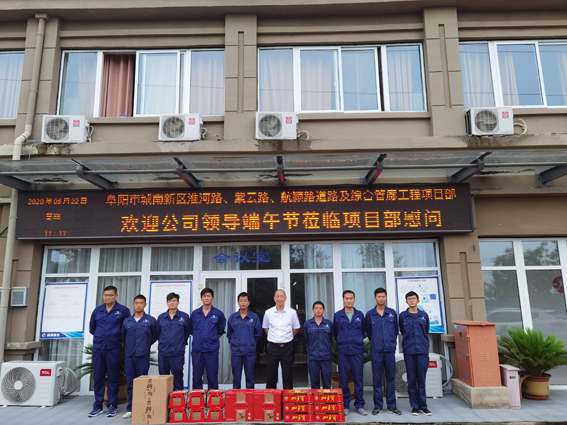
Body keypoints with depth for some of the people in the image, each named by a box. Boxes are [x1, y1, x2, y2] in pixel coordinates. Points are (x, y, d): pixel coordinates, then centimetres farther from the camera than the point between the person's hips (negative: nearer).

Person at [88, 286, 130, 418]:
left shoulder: (123, 310, -3)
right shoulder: (97, 310, 7)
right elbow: (92, 328, 21)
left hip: (114, 348, -3)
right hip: (98, 347, 3)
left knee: (113, 377, 4)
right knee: (98, 377, 7)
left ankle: (112, 405, 13)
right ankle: (98, 406, 17)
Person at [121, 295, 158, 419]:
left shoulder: (151, 320, 0)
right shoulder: (127, 321, 7)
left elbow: (154, 336, 11)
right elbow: (123, 337, 20)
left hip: (143, 356, -2)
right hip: (129, 355, 2)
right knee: (130, 383, 6)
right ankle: (130, 409, 14)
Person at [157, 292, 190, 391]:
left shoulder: (184, 316, 1)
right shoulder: (161, 317, 7)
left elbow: (187, 332, 8)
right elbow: (158, 333, 16)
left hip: (178, 353, -2)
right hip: (163, 352, 2)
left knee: (178, 379, 3)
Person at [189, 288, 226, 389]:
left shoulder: (218, 314, 2)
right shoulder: (195, 313, 6)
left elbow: (221, 330, 13)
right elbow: (191, 329, 18)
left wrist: (214, 339, 8)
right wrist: (198, 338, 11)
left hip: (212, 350, -2)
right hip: (197, 350, 2)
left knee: (212, 376, 3)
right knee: (196, 376, 8)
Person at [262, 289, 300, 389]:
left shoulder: (292, 312, -2)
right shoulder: (268, 312, 1)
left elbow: (296, 328, 10)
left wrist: (286, 338, 4)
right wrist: (273, 337, 5)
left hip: (287, 347, -1)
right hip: (273, 346, 1)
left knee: (288, 375, 6)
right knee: (271, 375, 7)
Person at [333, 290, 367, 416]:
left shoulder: (360, 315, 7)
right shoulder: (337, 315, 4)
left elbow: (364, 331, 16)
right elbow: (335, 332, 12)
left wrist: (358, 339, 8)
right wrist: (342, 341, 9)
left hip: (357, 351, 1)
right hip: (342, 351, 0)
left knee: (358, 378, 4)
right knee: (343, 379, 4)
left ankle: (359, 405, 16)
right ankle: (345, 405, 15)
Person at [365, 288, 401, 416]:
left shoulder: (392, 313, 5)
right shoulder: (370, 314, 2)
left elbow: (396, 330, 14)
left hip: (390, 350, 1)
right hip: (376, 351, -1)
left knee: (391, 378, 6)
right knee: (377, 378, 3)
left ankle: (392, 406, 16)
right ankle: (378, 406, 12)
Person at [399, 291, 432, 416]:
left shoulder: (424, 315, 7)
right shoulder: (402, 316, 4)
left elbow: (427, 332, 15)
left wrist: (424, 345, 14)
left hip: (423, 351, 1)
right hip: (409, 351, 0)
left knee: (422, 379, 3)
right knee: (412, 380, 4)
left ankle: (423, 406, 12)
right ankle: (415, 406, 12)